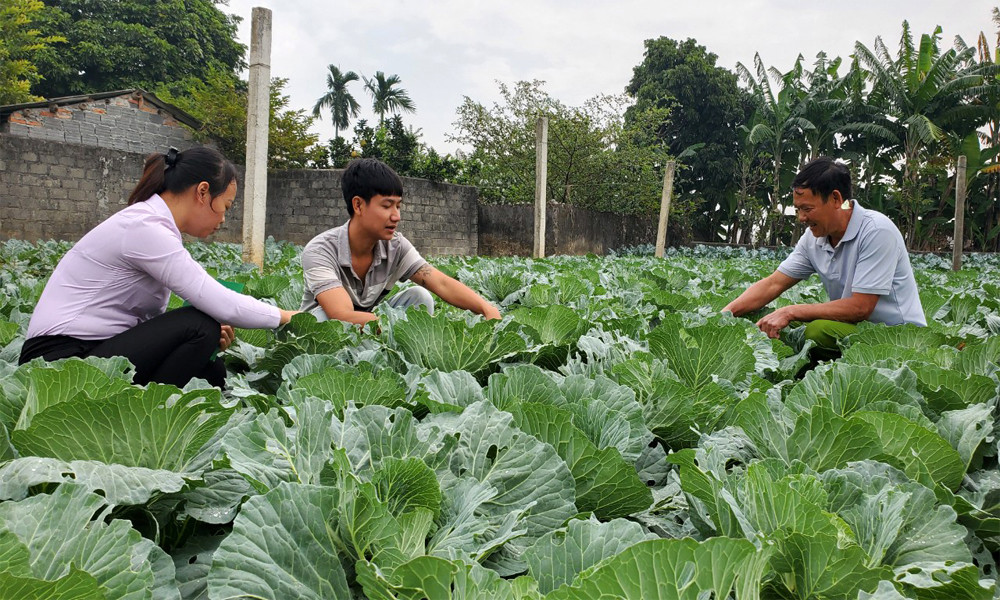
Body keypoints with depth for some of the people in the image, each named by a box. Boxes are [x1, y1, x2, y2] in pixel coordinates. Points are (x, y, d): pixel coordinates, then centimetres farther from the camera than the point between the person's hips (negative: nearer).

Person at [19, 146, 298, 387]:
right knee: (199, 326, -20)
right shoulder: (144, 229, -19)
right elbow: (221, 304, -22)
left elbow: (150, 317, 9)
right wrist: (283, 316, -8)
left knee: (211, 370, 0)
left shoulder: (151, 226, 11)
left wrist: (210, 334, -7)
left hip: (97, 351, 9)